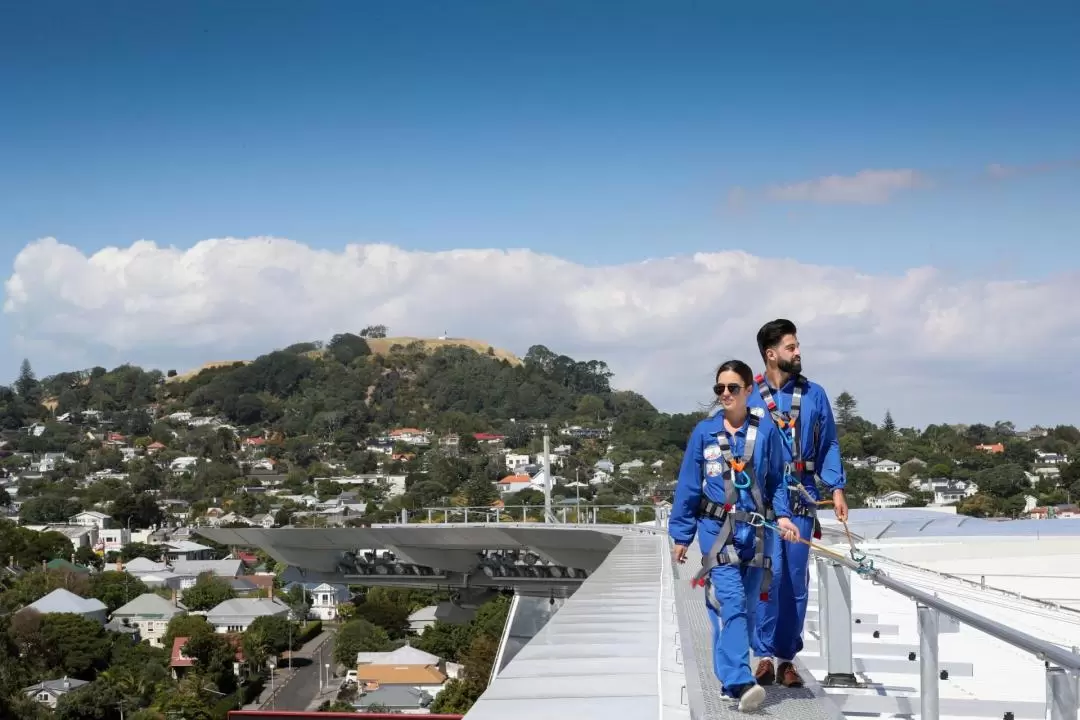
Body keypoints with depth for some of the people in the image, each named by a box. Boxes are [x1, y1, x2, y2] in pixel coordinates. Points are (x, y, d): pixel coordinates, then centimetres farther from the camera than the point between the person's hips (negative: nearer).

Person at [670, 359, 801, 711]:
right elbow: (688, 485, 5)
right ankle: (740, 682, -23)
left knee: (747, 608, 9)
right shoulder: (704, 432, 0)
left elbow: (777, 481, 11)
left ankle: (731, 677, 22)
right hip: (716, 529, -2)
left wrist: (782, 515, -5)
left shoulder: (766, 431, 1)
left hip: (756, 531, 2)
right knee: (730, 604, -15)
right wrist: (681, 535, 7)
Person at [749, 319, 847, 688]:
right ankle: (765, 655, -1)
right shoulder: (748, 395, 1)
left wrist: (836, 488, 3)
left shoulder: (814, 395, 9)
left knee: (796, 580, 4)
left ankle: (787, 658, 13)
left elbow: (828, 445, 13)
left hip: (802, 498, 3)